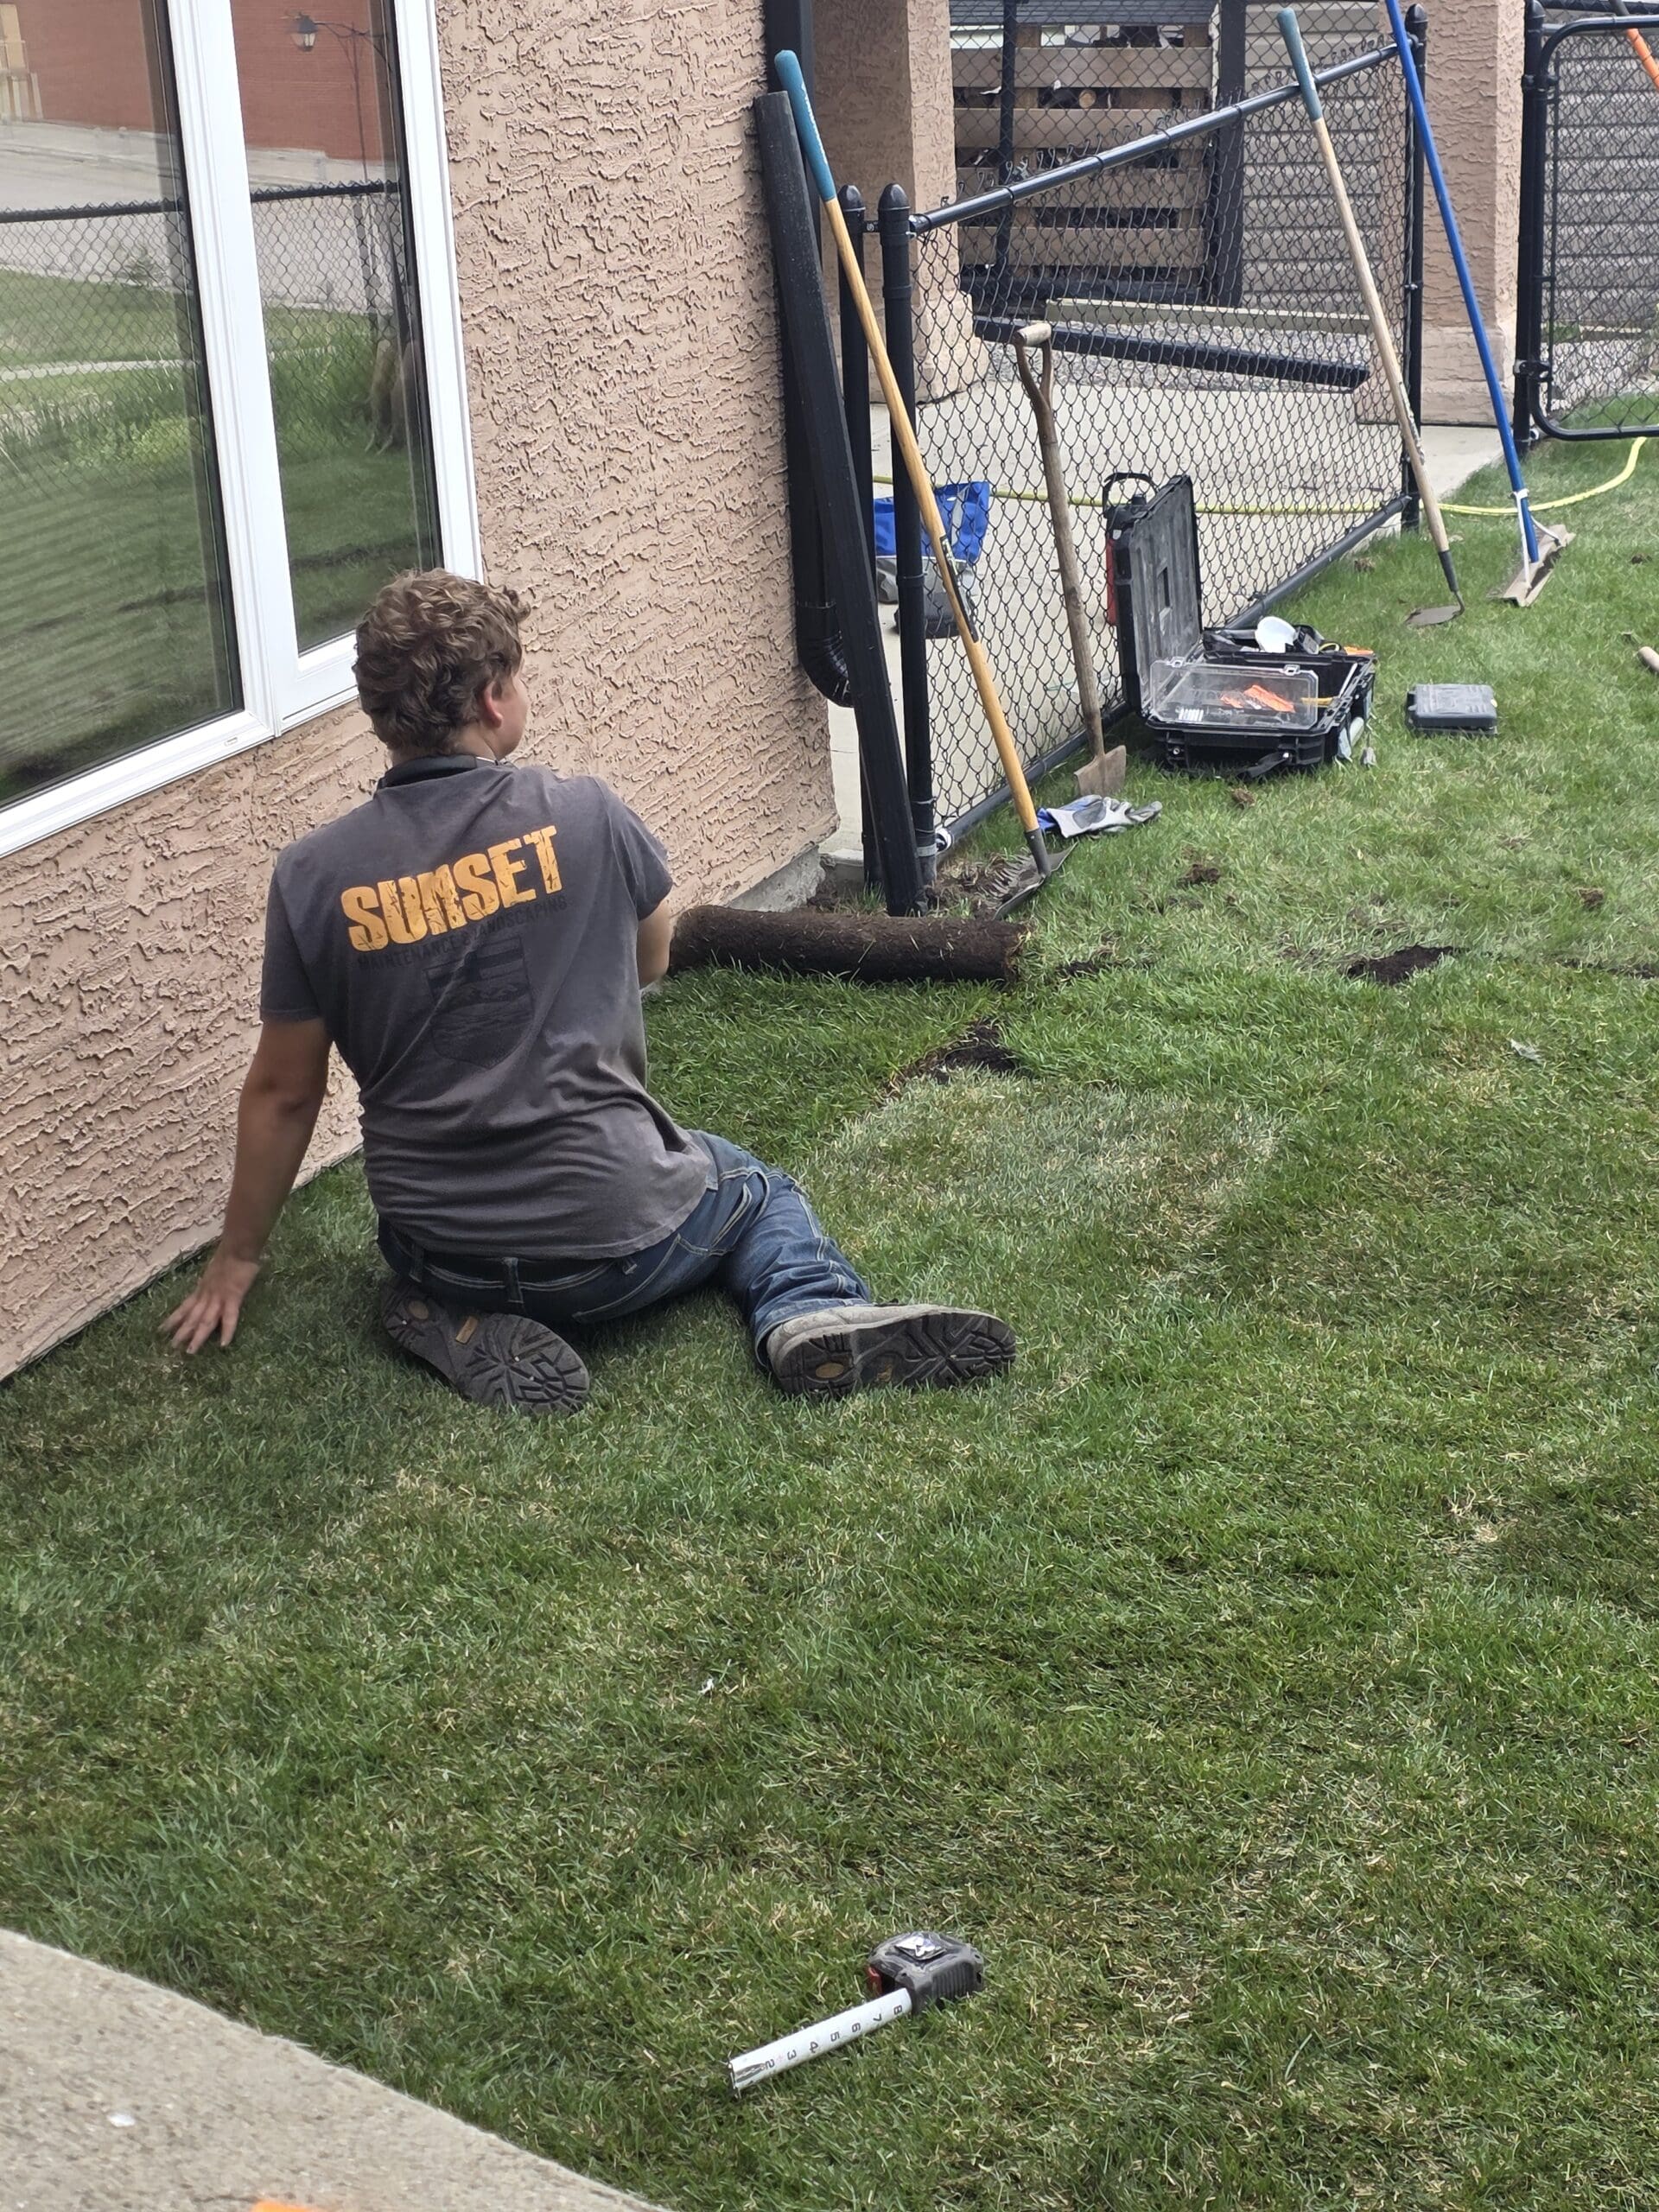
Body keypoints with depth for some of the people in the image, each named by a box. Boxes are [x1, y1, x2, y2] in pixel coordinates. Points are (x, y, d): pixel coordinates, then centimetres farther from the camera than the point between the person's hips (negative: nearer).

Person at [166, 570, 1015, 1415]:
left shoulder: (311, 876, -8)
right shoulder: (584, 816, -11)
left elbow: (281, 1092, 2)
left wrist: (237, 1257, 17)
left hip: (437, 1246, 2)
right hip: (615, 1234, -2)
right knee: (760, 1195, 30)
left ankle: (461, 1331, 4)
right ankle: (816, 1310, -3)